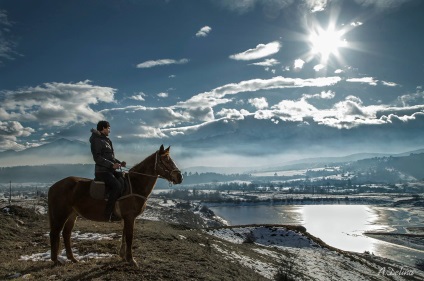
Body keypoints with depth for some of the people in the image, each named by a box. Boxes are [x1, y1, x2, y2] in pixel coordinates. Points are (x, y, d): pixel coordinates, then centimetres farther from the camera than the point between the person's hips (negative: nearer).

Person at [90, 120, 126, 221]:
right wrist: (112, 165, -26)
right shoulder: (97, 140, -8)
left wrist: (120, 163, 7)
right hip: (102, 171, -10)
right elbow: (97, 158, -18)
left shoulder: (107, 141, 19)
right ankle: (108, 213, -20)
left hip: (111, 170, 10)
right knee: (117, 186, -28)